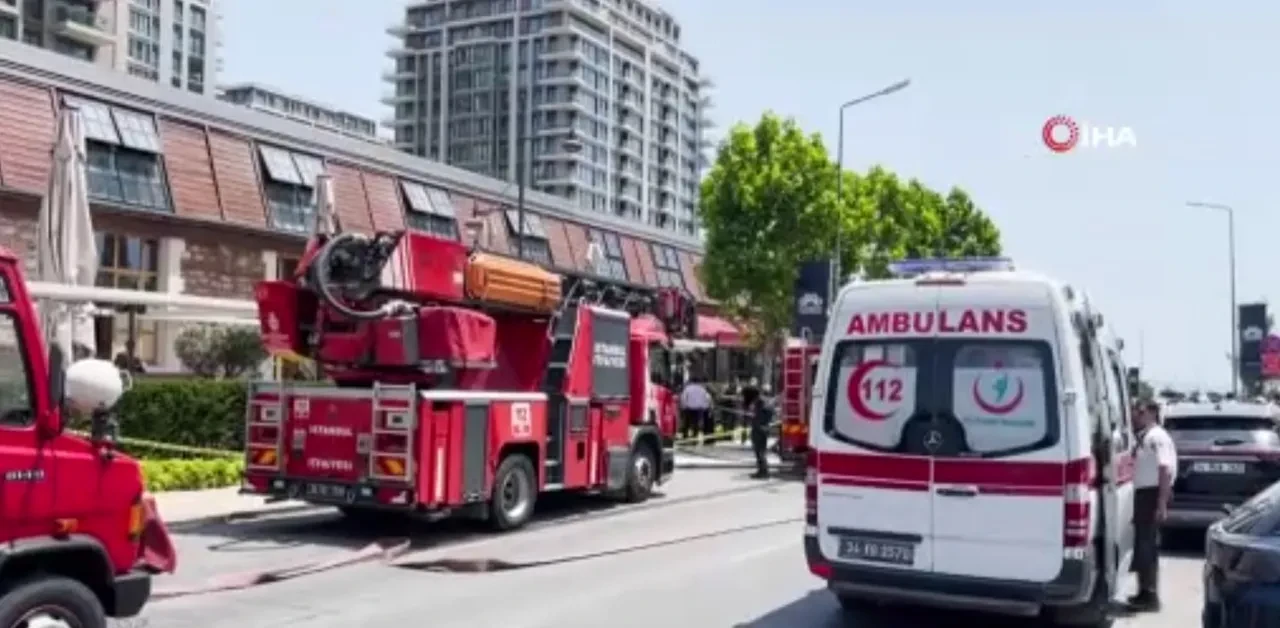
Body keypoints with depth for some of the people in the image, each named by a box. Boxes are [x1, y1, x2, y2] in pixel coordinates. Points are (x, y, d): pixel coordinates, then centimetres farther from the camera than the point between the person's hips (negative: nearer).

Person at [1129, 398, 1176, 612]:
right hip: (1142, 493, 10)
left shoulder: (1158, 437, -14)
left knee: (1147, 544, -6)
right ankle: (1145, 593, 23)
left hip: (1152, 494, -10)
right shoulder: (1143, 437, 15)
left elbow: (1165, 471, -20)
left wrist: (1161, 504, -25)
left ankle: (1150, 596, -1)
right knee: (1142, 543, 14)